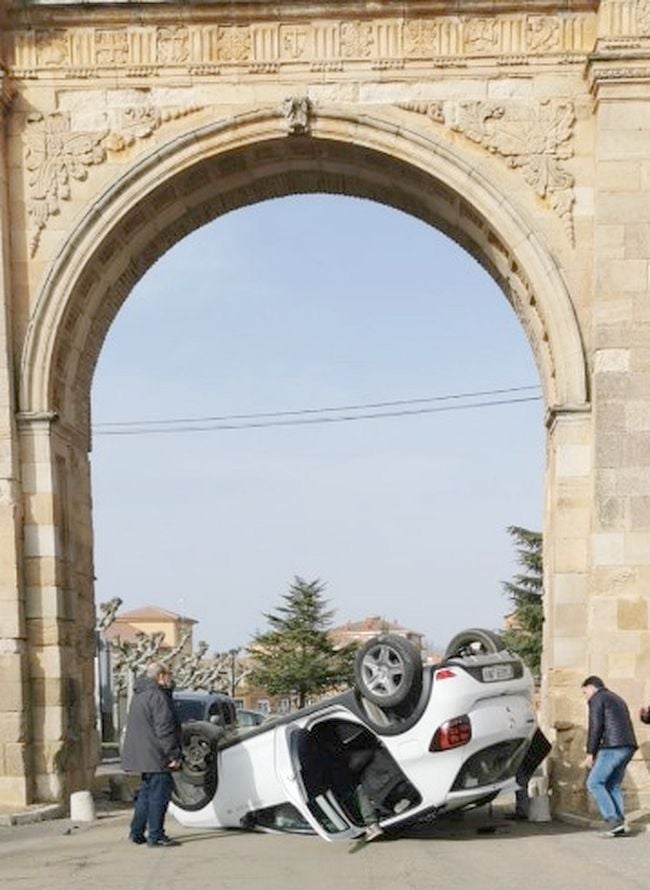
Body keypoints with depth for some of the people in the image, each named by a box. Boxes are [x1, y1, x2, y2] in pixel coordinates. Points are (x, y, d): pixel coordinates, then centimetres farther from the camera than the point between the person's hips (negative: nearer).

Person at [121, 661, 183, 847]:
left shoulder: (139, 695, 18)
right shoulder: (158, 696, -16)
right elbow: (164, 729, -20)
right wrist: (173, 755, -17)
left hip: (142, 754, 10)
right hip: (155, 756, -10)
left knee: (146, 793, 17)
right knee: (159, 794, -5)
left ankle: (137, 832, 20)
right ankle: (156, 836, -3)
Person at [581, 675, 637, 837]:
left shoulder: (596, 699, 2)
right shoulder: (618, 699, 28)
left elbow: (595, 726, -9)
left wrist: (590, 753, -5)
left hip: (613, 747, -9)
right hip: (628, 747, 9)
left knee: (594, 783, -3)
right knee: (613, 786, 13)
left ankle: (613, 820, -12)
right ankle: (620, 824, 2)